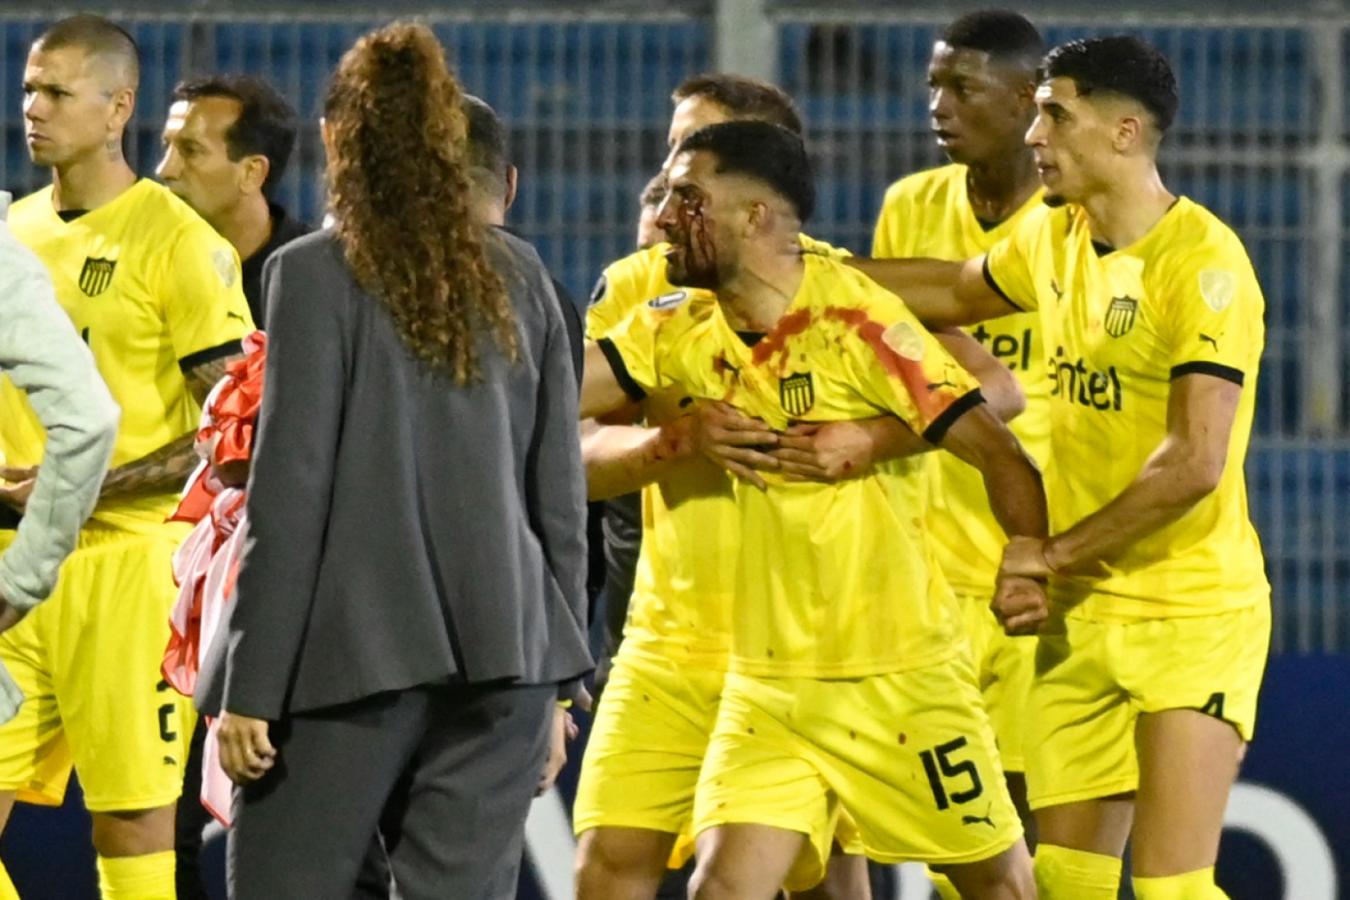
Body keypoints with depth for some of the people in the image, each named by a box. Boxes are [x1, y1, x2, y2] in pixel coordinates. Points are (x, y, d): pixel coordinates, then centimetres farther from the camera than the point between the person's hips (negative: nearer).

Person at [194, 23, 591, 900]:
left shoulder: (316, 274, -5)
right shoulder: (518, 276, 9)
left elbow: (291, 488, -8)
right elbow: (560, 489, 10)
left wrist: (251, 687, -5)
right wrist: (556, 677, 17)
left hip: (355, 657, -4)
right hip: (504, 653, 4)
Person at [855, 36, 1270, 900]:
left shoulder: (1203, 263, -17)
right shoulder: (1054, 236, 7)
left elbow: (1195, 463, -24)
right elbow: (956, 291, 29)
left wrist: (1056, 552, -16)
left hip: (1194, 613, -7)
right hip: (1082, 609, 7)